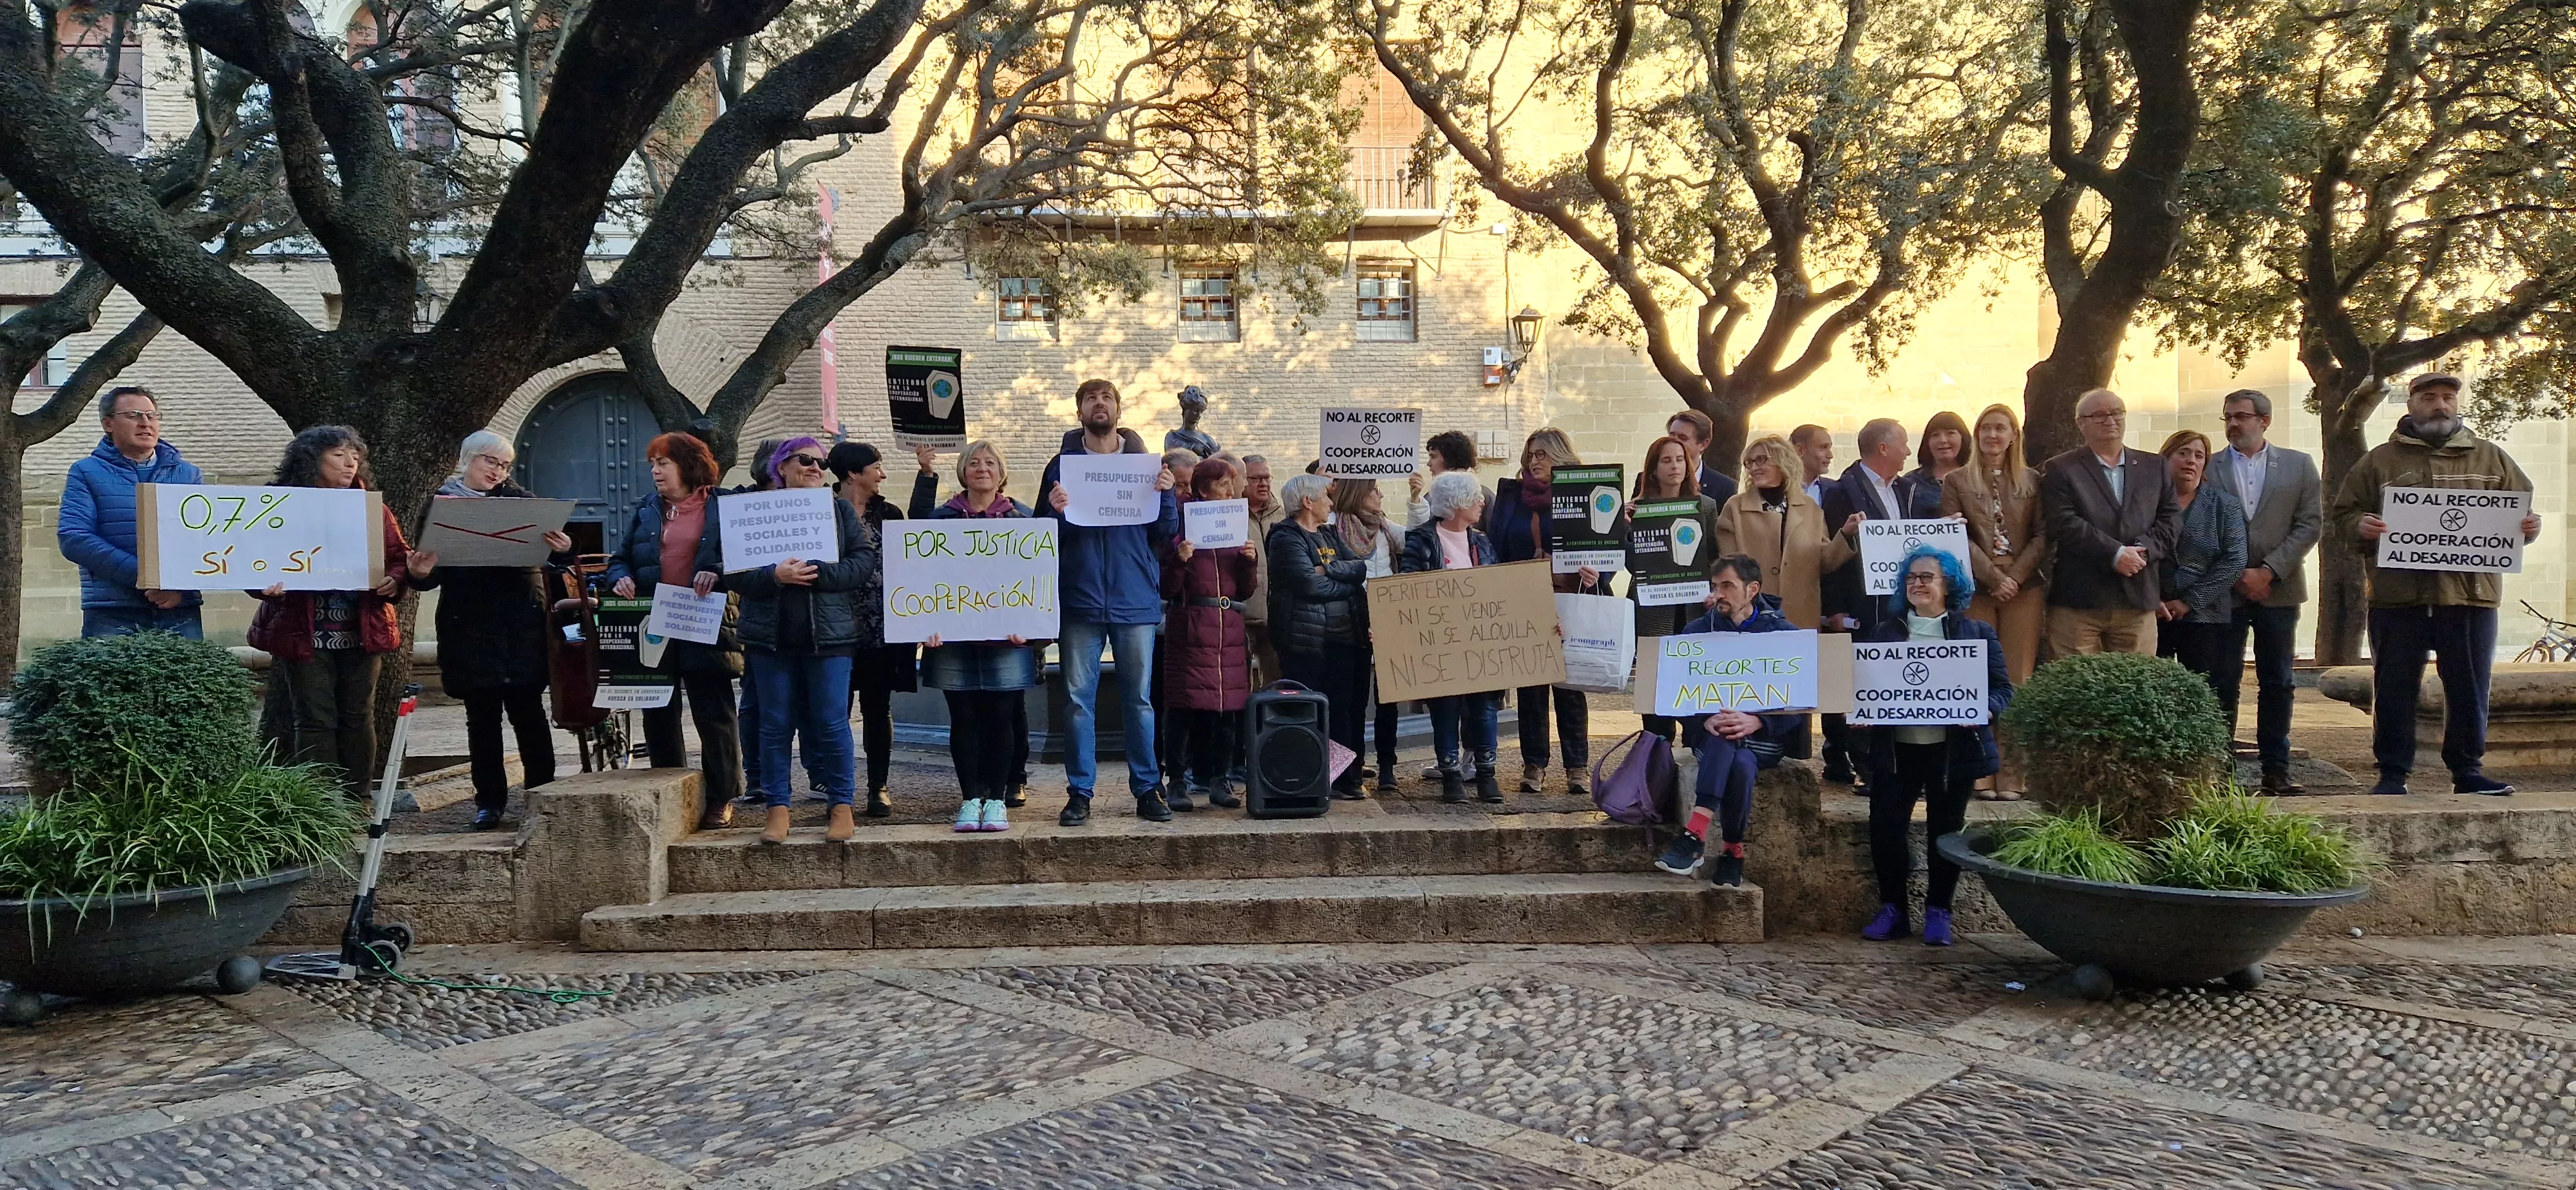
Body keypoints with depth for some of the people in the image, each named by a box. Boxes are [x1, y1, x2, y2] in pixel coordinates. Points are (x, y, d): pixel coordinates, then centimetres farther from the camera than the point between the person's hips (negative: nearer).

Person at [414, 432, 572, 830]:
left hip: (522, 627, -1)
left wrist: (563, 549, -24)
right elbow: (431, 575, 5)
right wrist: (421, 573, -19)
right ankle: (490, 801, 14)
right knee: (481, 716, 6)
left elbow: (547, 545, -1)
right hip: (469, 628, 1)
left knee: (528, 711, 1)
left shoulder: (519, 499, 7)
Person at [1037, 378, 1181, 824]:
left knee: (1140, 699, 5)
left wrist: (1165, 495, -10)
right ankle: (1079, 792, 9)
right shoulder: (1062, 464, 7)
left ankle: (1147, 789, 13)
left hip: (1135, 601, 0)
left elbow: (1167, 533, 7)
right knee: (1078, 700, 1)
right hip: (1080, 600, 0)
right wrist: (1056, 512, -14)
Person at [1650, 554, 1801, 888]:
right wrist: (1707, 719, -20)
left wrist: (1755, 721, -23)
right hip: (1711, 732, 1)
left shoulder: (1784, 634, 3)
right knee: (1740, 763, -35)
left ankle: (1695, 834, -28)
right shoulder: (1697, 631, 9)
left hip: (1764, 737, -1)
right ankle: (1733, 854, -34)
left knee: (1741, 762, -36)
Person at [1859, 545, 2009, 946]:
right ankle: (1892, 909, 6)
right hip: (1895, 748, 2)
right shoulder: (1884, 632, 12)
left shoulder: (1975, 632, 5)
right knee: (1884, 826, -8)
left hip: (1953, 748, -2)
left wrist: (1984, 710, -19)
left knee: (1945, 830, 1)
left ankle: (1938, 912, 14)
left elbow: (2002, 688, 2)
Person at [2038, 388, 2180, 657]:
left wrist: (2142, 551, -8)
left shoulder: (2154, 467, 18)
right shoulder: (2059, 470, 4)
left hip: (2138, 600, 4)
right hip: (2077, 601, -3)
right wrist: (2116, 554, -14)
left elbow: (2171, 520, 10)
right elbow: (2065, 526, -7)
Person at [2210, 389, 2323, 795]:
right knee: (2222, 684, -1)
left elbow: (2311, 524, 1)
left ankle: (2276, 770, 9)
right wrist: (2236, 575, -7)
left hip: (2278, 589, 1)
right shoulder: (2208, 468, 3)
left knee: (2277, 685, 5)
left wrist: (2269, 571, -9)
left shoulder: (2299, 465, 7)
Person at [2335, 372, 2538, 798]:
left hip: (2471, 594, 1)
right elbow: (2343, 516, 9)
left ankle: (2469, 772, 18)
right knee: (2394, 690, 3)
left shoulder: (2491, 458, 14)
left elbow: (2523, 514, 17)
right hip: (2398, 597, -1)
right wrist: (2360, 526, -12)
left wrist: (2530, 526, -4)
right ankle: (2393, 775, 11)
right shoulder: (2379, 461, 10)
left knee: (2469, 690, 6)